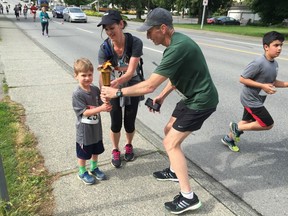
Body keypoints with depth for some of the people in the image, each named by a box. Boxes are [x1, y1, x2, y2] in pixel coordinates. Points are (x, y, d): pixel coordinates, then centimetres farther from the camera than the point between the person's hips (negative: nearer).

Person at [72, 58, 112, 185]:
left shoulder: (95, 90, -4)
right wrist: (100, 109, -35)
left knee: (96, 150, 23)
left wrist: (106, 106, -23)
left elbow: (101, 105, -1)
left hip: (96, 128, 6)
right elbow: (84, 112, -25)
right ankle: (82, 173, 36)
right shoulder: (77, 94, -22)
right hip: (84, 131, -6)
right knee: (83, 154, 13)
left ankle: (94, 168, 46)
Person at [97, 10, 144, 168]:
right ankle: (115, 150, 32)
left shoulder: (135, 43, -27)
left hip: (132, 87, -1)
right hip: (114, 88, 1)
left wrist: (116, 82, -52)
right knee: (115, 123, 4)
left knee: (129, 123, 6)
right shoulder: (104, 48, -21)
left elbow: (130, 72, -32)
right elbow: (103, 76, -27)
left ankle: (129, 145, 39)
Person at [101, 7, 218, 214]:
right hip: (193, 96, 10)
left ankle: (189, 197, 5)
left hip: (201, 101, -10)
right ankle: (175, 171, 39)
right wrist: (162, 96, 10)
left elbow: (149, 86, -28)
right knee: (170, 130, 20)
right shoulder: (176, 42, 4)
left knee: (171, 143, -6)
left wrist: (117, 92, -19)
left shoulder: (177, 48, -28)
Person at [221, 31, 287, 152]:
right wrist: (263, 86, -25)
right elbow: (242, 79, -22)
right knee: (268, 124, -3)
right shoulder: (258, 63, -25)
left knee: (247, 122, 20)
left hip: (256, 100, 9)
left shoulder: (275, 64, 2)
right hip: (250, 99, -9)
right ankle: (237, 127, 10)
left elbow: (272, 82, 15)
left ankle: (228, 138, 39)